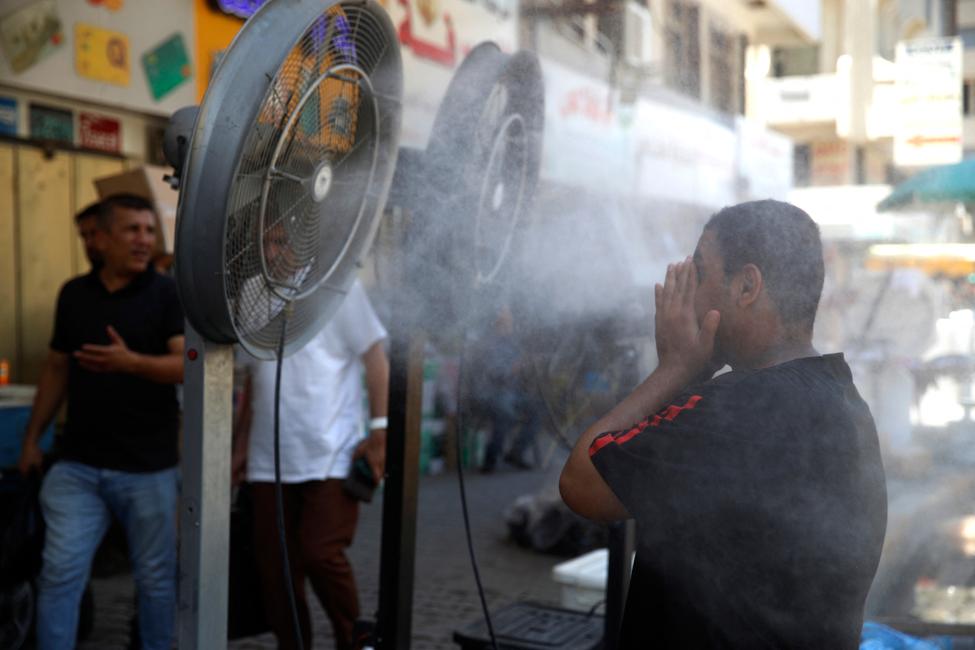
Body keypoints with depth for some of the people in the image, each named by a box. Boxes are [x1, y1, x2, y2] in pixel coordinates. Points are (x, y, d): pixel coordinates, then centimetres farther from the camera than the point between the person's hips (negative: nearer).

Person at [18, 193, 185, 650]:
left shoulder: (168, 294, -5)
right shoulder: (73, 294, 8)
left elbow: (190, 365, -16)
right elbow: (57, 367, 16)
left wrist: (131, 362, -31)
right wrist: (32, 437, 15)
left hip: (147, 467, -3)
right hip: (77, 465, 3)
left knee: (155, 578, 8)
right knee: (60, 573, 1)